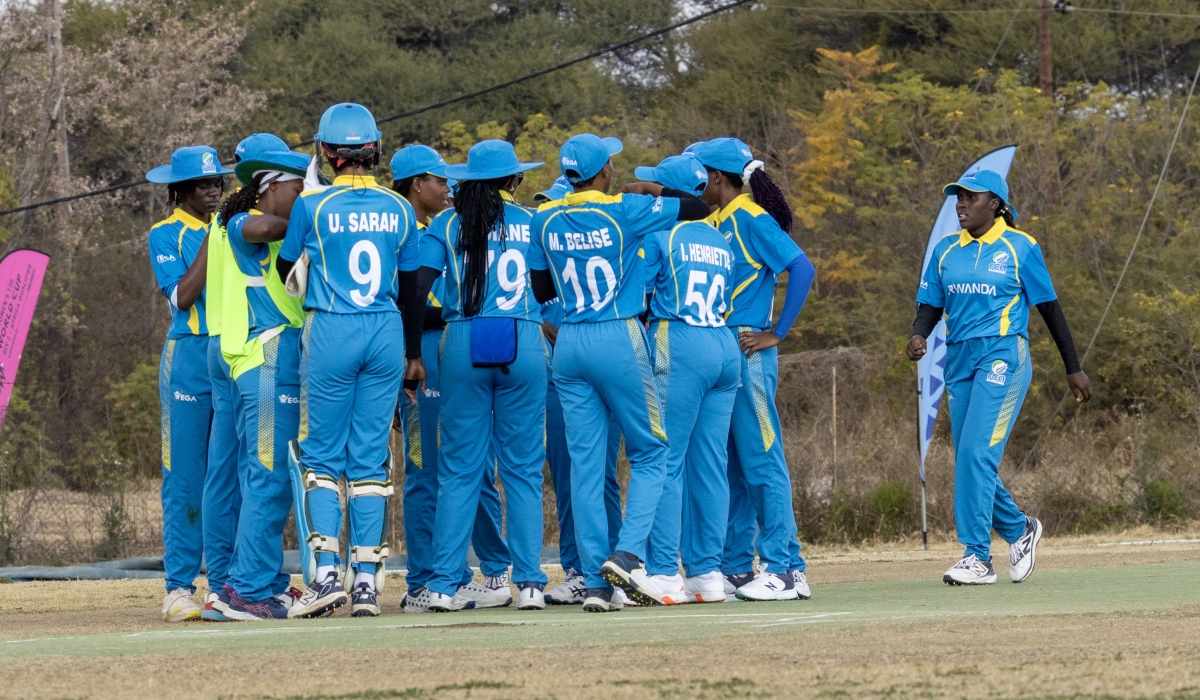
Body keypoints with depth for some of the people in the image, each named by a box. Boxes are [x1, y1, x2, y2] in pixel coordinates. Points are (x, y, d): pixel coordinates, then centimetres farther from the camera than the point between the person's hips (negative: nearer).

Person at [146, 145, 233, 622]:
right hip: (190, 355, -4)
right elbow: (182, 296, -10)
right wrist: (213, 238, -10)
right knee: (186, 476, -4)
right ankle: (180, 588, -2)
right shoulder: (166, 235, 4)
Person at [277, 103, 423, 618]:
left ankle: (326, 573, -8)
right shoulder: (399, 209, 4)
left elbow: (281, 270, 6)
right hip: (386, 334, 3)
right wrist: (413, 354, 19)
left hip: (330, 332, -3)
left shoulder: (312, 206, -6)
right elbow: (411, 286, 10)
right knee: (370, 458, 6)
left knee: (321, 455, 4)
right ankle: (367, 580, 3)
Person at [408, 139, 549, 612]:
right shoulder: (530, 222, 6)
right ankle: (529, 582, 1)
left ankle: (444, 583, -1)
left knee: (460, 469, 4)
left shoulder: (447, 224, 5)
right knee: (523, 469, 5)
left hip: (464, 344, 0)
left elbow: (417, 290, -3)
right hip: (523, 345, 0)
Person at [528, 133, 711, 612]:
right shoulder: (625, 210, -7)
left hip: (568, 344, 4)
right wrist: (654, 190, 14)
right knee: (650, 453, 7)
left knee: (586, 462, 5)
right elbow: (698, 208, -1)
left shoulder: (545, 220, 4)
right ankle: (627, 553, -11)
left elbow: (540, 291, 12)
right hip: (620, 339, -4)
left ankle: (596, 582, 0)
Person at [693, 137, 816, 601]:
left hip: (747, 354, -9)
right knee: (730, 465, 10)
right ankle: (736, 567, 14)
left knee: (760, 461, -8)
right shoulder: (718, 224, 16)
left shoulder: (751, 219, -10)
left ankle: (785, 569, -7)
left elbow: (802, 269, -17)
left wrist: (777, 334, -15)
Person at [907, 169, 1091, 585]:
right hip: (959, 359, 6)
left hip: (1003, 355, -6)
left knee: (977, 453, -17)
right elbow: (930, 304, 12)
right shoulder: (946, 250, 12)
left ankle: (978, 558, -16)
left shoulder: (1019, 247, 0)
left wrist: (1073, 369, 6)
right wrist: (918, 336, -12)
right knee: (970, 461, 6)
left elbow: (1048, 306, 4)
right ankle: (1019, 530, 29)